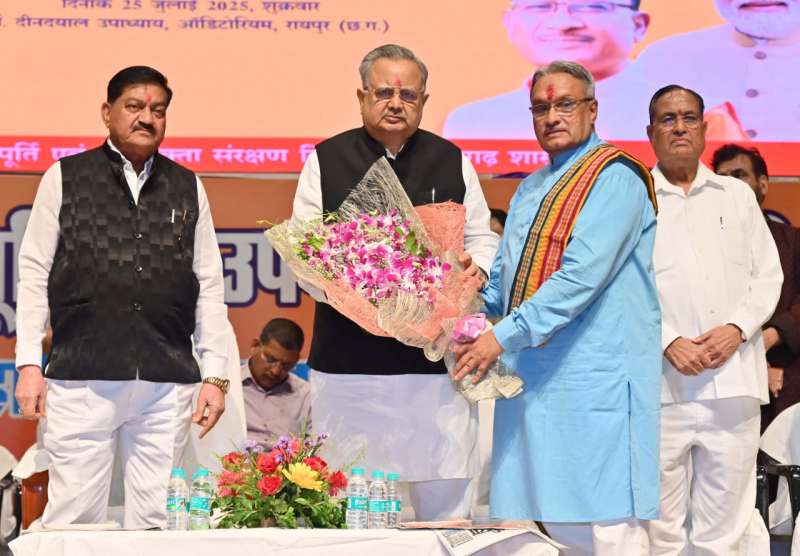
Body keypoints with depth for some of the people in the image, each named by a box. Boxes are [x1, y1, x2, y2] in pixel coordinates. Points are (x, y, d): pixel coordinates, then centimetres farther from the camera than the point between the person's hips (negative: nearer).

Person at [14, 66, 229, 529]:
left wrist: (216, 375, 7)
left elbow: (210, 286, 13)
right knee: (74, 519, -4)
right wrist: (29, 363, -2)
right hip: (82, 376, -2)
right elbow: (35, 274, 6)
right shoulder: (65, 178, 8)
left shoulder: (188, 188, 14)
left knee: (155, 520, 1)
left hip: (168, 382, 2)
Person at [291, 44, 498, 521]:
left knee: (445, 495, 1)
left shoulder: (451, 161, 11)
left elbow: (482, 237, 16)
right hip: (348, 356, -1)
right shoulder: (327, 160, 6)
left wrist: (475, 267, -6)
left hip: (435, 355, 1)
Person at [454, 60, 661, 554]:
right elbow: (503, 280, 26)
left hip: (594, 377, -8)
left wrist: (504, 335, -18)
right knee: (549, 516, 7)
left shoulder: (614, 177, -7)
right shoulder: (531, 190, 21)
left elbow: (581, 277, -17)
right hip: (531, 372, 8)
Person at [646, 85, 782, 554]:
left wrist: (737, 328, -5)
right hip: (663, 381, -2)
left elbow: (768, 274, 12)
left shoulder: (738, 195, 15)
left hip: (733, 378, 2)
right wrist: (669, 342, -11)